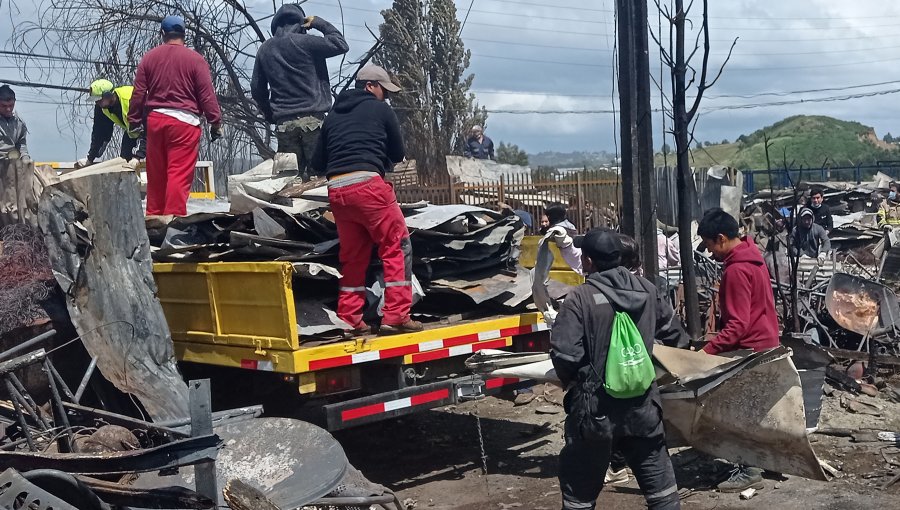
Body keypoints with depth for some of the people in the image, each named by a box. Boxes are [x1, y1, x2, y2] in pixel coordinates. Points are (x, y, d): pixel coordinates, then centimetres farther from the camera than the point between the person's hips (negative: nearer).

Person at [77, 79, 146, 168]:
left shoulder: (131, 100, -38)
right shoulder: (100, 107, -14)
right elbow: (99, 133, -3)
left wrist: (138, 156, -44)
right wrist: (90, 158, -4)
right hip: (131, 131, 7)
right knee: (124, 158, 0)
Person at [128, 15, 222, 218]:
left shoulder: (149, 57, 8)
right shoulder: (195, 59, -2)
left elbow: (138, 93, 8)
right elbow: (207, 95, -4)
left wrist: (134, 122, 15)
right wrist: (216, 123, 2)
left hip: (154, 119, 4)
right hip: (184, 121, -4)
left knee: (155, 174, 13)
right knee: (179, 173, -6)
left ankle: (154, 216, 19)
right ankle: (174, 217, -11)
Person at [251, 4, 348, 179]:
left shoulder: (265, 49, 12)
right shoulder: (304, 42, -4)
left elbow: (257, 89, 15)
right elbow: (341, 45, -1)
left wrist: (270, 116, 24)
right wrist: (318, 22, 9)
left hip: (283, 123, 4)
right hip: (312, 118, -4)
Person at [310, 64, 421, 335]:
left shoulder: (333, 116, 22)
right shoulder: (380, 109, 9)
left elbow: (317, 163, 21)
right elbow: (398, 153, 16)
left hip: (336, 191, 6)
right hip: (367, 185, -6)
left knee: (352, 256, 14)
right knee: (397, 247, 2)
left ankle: (349, 321, 12)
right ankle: (395, 316, -4)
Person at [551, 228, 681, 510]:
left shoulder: (580, 298, -17)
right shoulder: (647, 289, 1)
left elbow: (564, 353, -19)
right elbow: (667, 329, 17)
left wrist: (572, 383, 1)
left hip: (595, 408, -4)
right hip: (642, 404, 5)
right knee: (658, 479, 17)